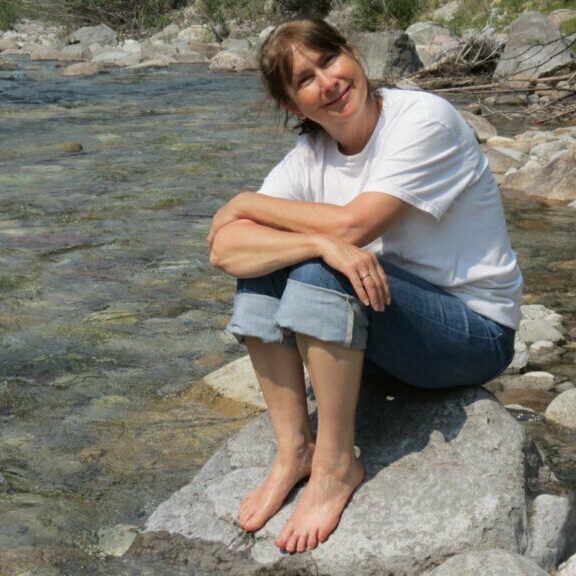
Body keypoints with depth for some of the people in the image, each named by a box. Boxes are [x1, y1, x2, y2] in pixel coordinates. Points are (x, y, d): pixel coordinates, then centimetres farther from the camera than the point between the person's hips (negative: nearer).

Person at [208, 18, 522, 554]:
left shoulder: (424, 119, -19)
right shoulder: (309, 156, -4)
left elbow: (351, 225, -29)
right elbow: (223, 248, -17)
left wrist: (250, 203, -14)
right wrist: (321, 241, -35)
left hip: (477, 332, -6)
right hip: (387, 315, 6)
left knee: (319, 274, -29)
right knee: (259, 267, -11)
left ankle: (336, 467, -16)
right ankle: (293, 451, -7)